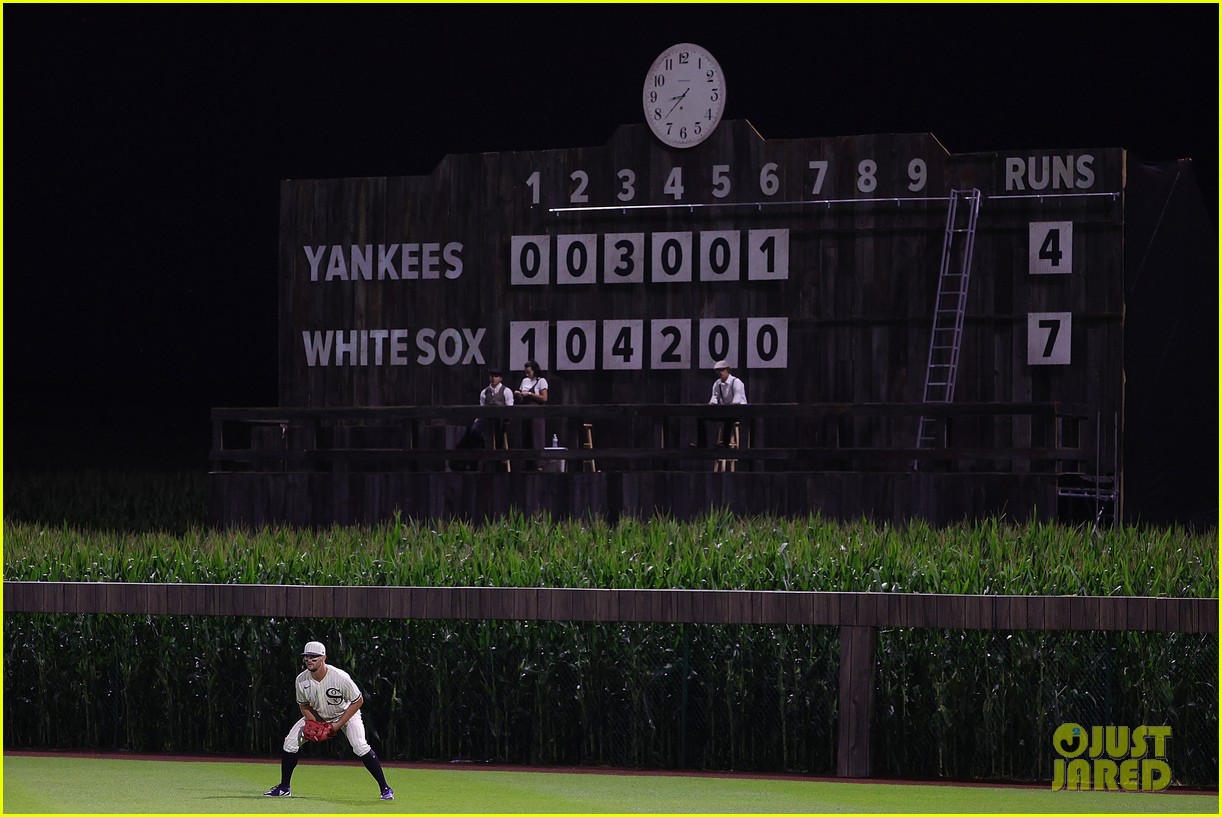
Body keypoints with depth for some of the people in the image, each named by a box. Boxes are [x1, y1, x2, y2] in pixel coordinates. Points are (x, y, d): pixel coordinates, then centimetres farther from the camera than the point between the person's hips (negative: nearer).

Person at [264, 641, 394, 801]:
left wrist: (338, 725, -24)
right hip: (316, 716, 4)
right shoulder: (301, 680, -20)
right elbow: (304, 705, -2)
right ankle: (283, 788, 10)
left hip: (346, 714, -4)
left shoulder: (340, 678, -33)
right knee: (290, 742, -7)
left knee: (360, 747, -25)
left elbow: (358, 701, -21)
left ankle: (385, 788, -14)